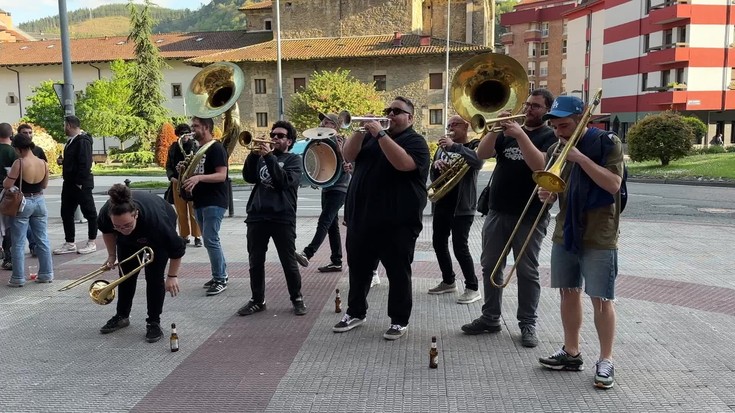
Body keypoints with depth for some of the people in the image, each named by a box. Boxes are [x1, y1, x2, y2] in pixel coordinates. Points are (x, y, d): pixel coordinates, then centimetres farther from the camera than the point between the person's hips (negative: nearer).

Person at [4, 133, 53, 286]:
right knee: (42, 240, 12)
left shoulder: (19, 163, -18)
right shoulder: (43, 163, -3)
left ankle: (18, 278, 8)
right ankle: (46, 274, 17)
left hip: (22, 204, -5)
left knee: (18, 243, 4)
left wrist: (8, 177, 4)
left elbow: (7, 185, -15)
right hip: (39, 202, 5)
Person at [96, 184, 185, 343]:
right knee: (126, 274, 6)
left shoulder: (156, 220, -46)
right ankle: (121, 316, 24)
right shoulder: (106, 213, -37)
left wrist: (172, 275, -22)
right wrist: (112, 255, -6)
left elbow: (177, 248, -29)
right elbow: (106, 230, -7)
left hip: (157, 238, -3)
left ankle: (154, 322, 1)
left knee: (154, 276, -11)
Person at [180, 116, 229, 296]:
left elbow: (221, 175, -20)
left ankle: (220, 280, -4)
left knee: (210, 240, -12)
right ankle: (221, 275, 21)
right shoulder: (198, 149, 17)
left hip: (214, 202, -9)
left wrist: (199, 177, -33)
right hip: (200, 202, 10)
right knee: (210, 240, 12)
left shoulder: (216, 148, -11)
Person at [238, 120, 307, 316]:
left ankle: (297, 298, 15)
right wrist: (254, 154, -9)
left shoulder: (293, 159, 5)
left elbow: (285, 180, -14)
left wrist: (269, 156, -17)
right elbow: (249, 177, 3)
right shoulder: (262, 155, 18)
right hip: (257, 215, 4)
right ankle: (257, 300, 19)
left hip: (283, 217, -4)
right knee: (255, 262, 7)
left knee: (288, 262, 1)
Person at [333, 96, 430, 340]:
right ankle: (355, 312, 28)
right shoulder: (371, 135, 17)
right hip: (362, 217, 6)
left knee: (398, 272, 3)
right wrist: (361, 130, -8)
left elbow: (403, 163, -22)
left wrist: (380, 134, -21)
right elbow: (348, 156, 5)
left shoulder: (415, 141, -2)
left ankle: (399, 321, 13)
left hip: (397, 221, -6)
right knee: (358, 268, 14)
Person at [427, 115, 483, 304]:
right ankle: (448, 281, 27)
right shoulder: (443, 147, 14)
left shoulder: (474, 146, -3)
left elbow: (479, 160, -27)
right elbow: (433, 176, 12)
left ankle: (473, 288, 3)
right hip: (441, 204, 7)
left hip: (462, 207, -7)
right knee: (439, 243, 11)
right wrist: (436, 165, -11)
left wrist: (454, 146, -34)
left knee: (460, 247, -9)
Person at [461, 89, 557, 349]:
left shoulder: (550, 136, -1)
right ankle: (490, 317, 19)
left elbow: (540, 166, -20)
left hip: (530, 216, -5)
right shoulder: (509, 131, 13)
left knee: (527, 271, 1)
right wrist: (495, 129, -13)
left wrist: (520, 135, -23)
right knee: (490, 266, 8)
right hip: (497, 211, 5)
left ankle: (527, 324, 10)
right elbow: (482, 154, 0)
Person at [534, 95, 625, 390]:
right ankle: (571, 353, 23)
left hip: (599, 237, -6)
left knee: (601, 299, -2)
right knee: (568, 292, 11)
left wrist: (581, 158, -23)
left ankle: (605, 360, 10)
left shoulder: (608, 143, -8)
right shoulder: (556, 149, 8)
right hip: (564, 233, 6)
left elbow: (613, 184, -19)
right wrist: (546, 194, -11)